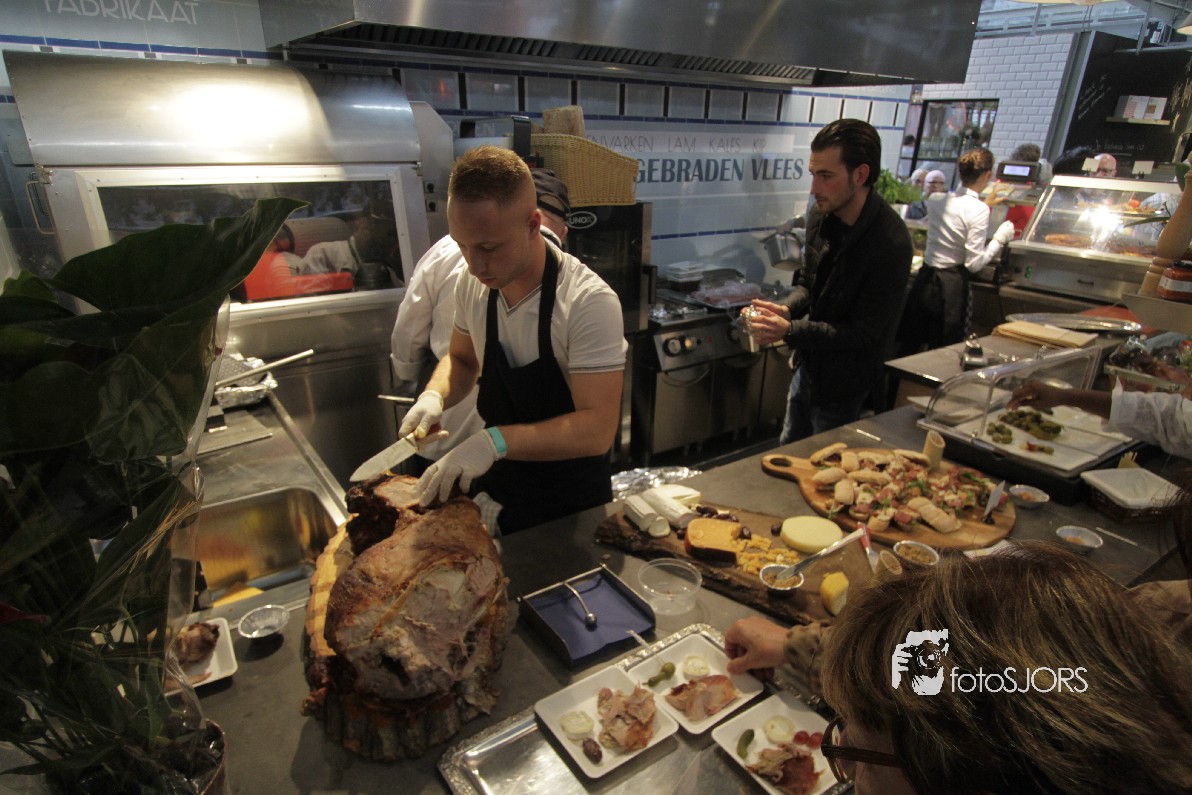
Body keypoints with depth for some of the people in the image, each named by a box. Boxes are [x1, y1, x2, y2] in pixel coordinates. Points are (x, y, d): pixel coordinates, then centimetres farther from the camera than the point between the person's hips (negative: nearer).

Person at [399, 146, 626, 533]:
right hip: (495, 488, 6)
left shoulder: (589, 302, -27)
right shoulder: (472, 284, -9)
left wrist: (497, 441, -40)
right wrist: (435, 395, -12)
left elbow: (598, 429, -30)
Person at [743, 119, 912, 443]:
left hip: (842, 384, -7)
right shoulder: (821, 219, -5)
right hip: (808, 367, 7)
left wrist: (789, 330, -29)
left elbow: (863, 334, -23)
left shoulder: (890, 243, -27)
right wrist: (785, 309, -13)